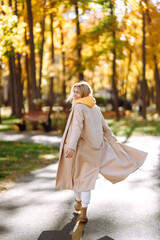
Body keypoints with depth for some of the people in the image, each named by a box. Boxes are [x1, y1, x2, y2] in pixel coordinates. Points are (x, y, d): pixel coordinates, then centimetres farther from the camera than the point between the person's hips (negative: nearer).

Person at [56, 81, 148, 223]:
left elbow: (77, 128, -27)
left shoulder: (78, 108, -13)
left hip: (80, 147, -5)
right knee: (87, 178, 3)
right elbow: (105, 126, 19)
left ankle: (79, 202, 36)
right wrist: (112, 138, 36)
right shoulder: (95, 108, 7)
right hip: (93, 147, 5)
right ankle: (83, 211, -8)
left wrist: (71, 147, -36)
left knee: (76, 174, 17)